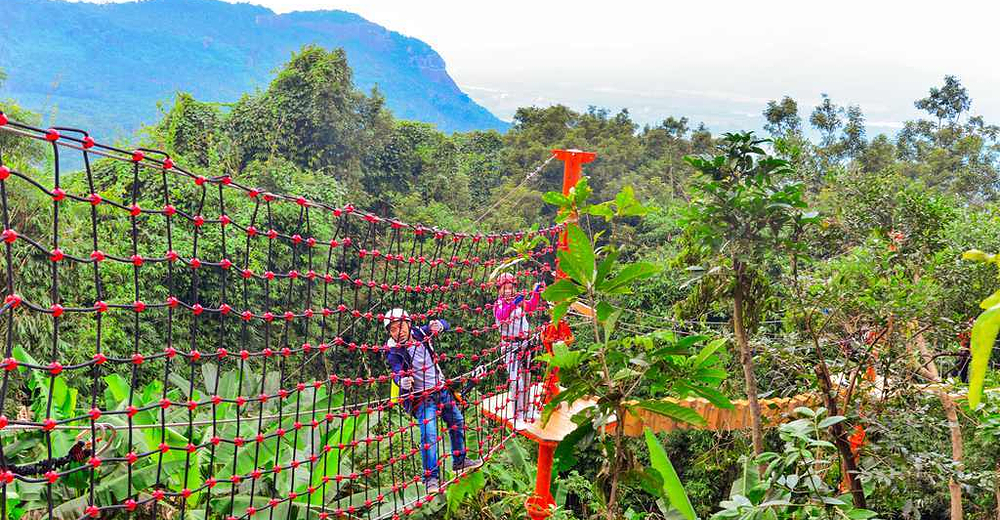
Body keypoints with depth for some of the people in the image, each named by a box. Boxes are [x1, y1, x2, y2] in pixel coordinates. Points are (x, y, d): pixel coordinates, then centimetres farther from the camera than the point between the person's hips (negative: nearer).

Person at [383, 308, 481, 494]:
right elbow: (397, 373, -29)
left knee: (458, 422, 18)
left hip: (441, 390, 6)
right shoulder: (393, 352, -16)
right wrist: (402, 382, -51)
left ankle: (459, 460, 37)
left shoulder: (420, 333, -5)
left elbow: (443, 325, 8)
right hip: (422, 397, -6)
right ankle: (431, 477, -10)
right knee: (429, 434, -20)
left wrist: (438, 325, -15)